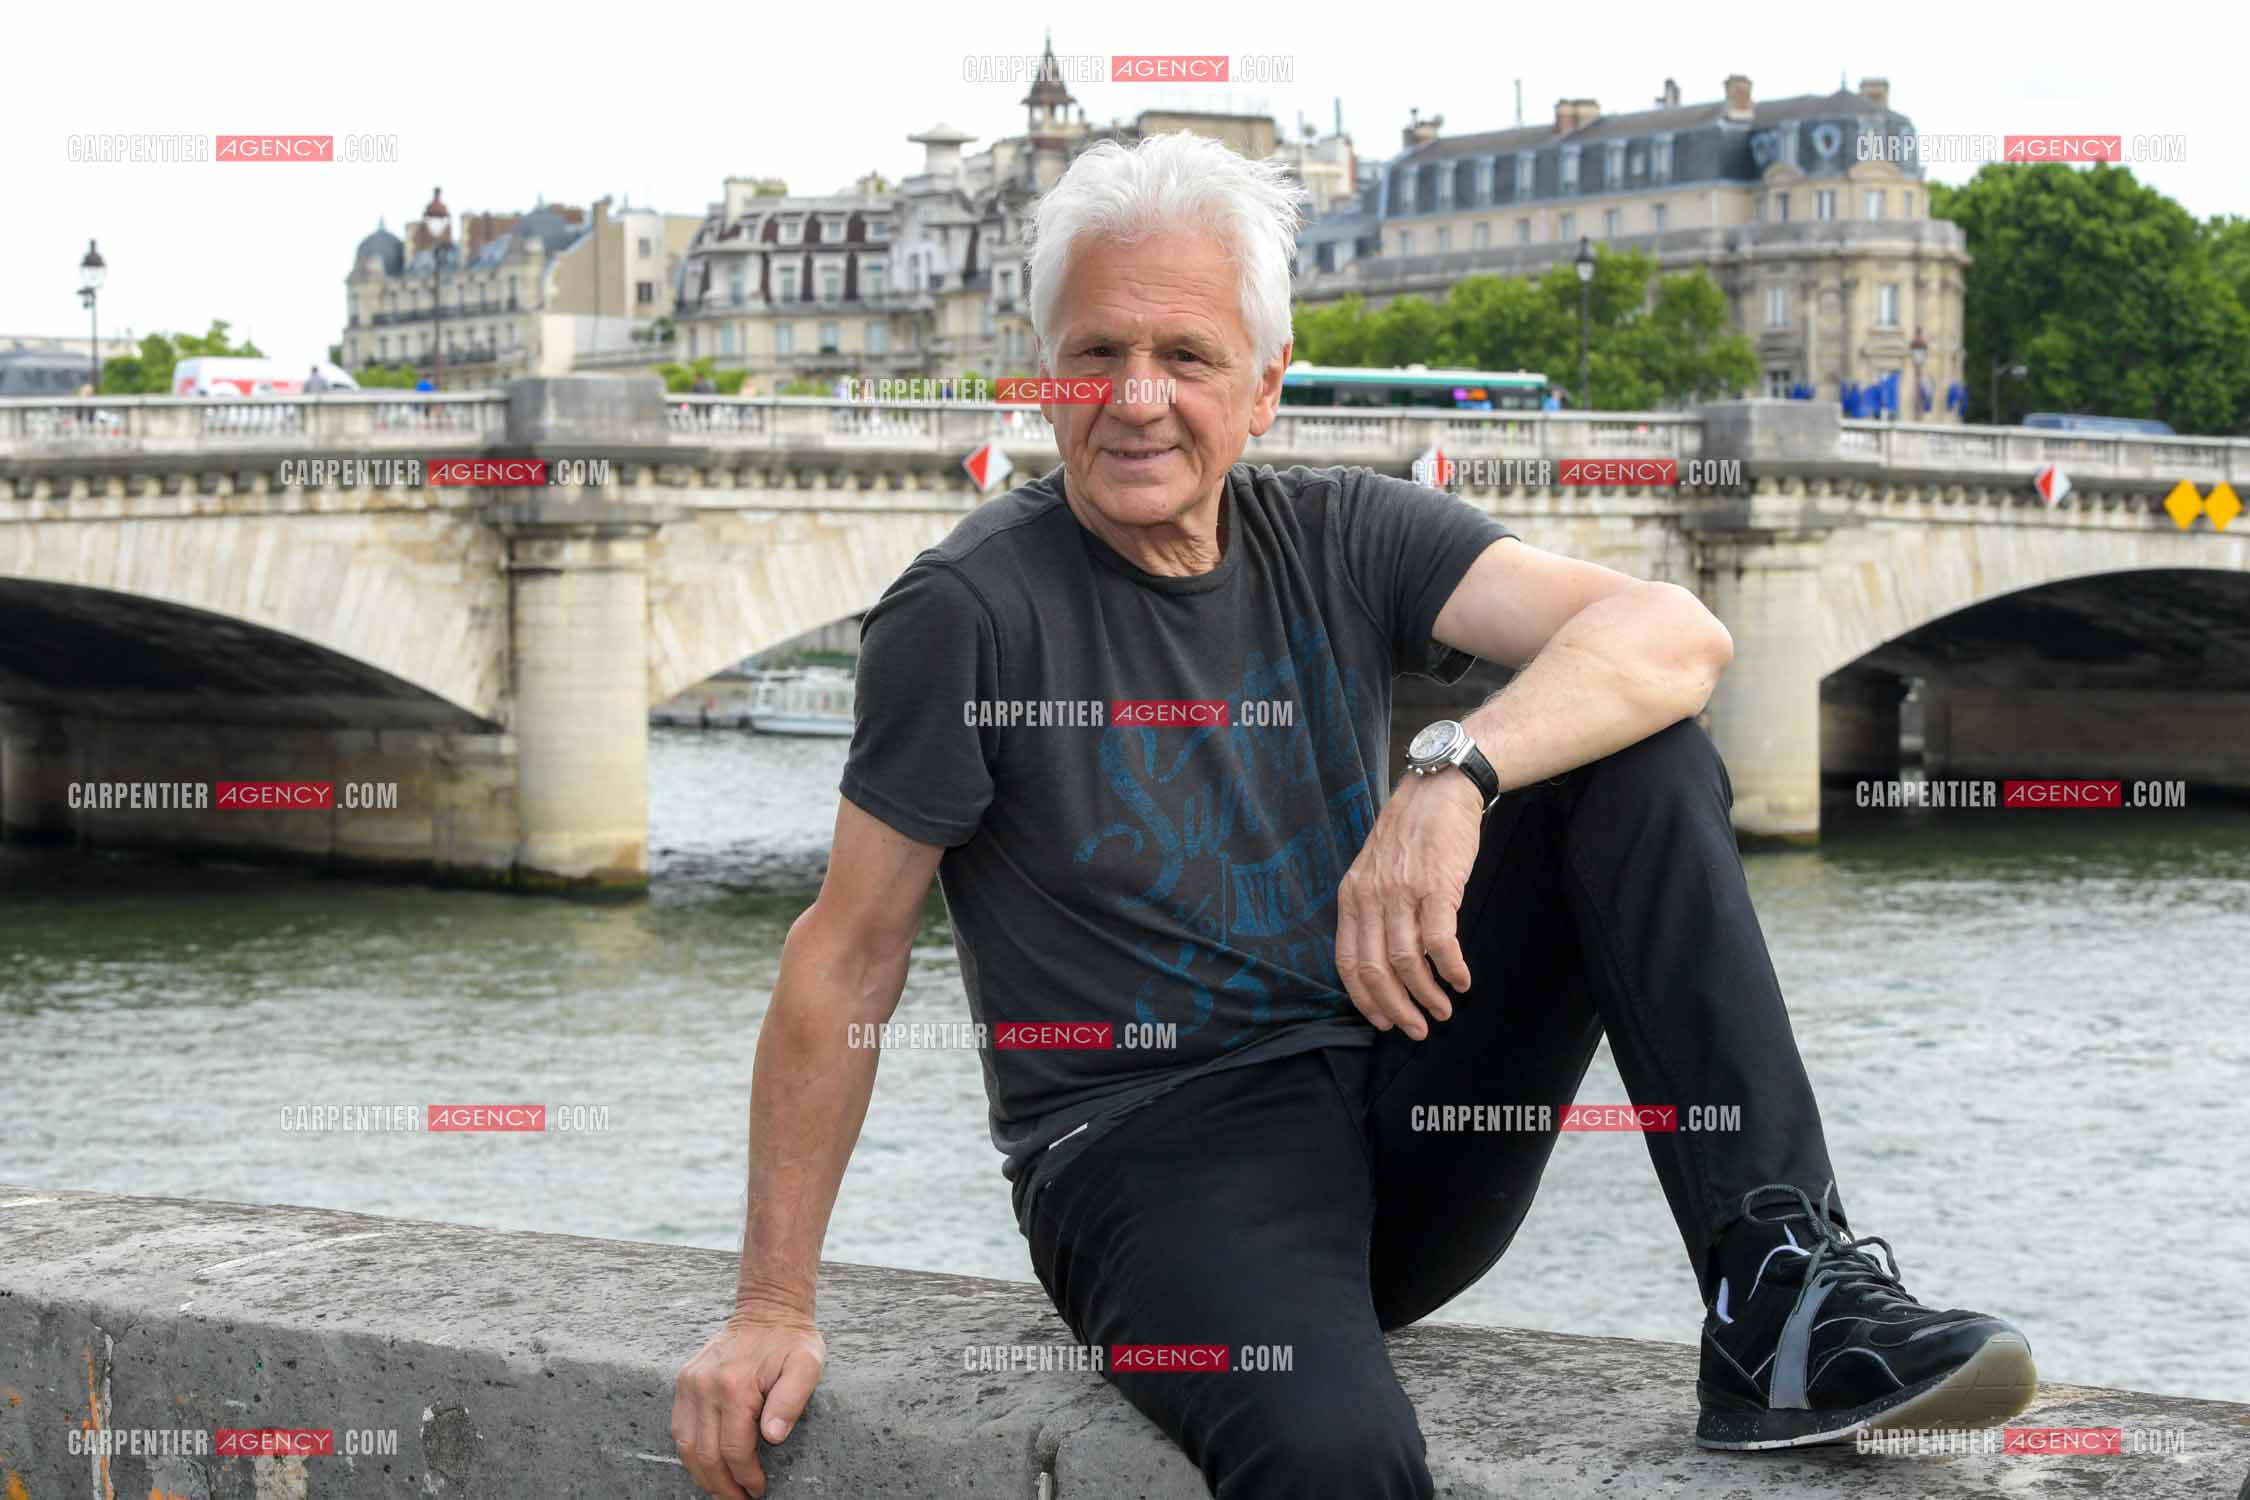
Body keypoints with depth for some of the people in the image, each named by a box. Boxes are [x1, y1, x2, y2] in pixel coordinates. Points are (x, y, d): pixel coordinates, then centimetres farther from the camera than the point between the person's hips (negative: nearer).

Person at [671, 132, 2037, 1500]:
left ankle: (1782, 1295, -20)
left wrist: (1452, 774, -29)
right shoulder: (967, 614, -7)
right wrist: (775, 1306, -5)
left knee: (1642, 754, -13)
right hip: (1153, 1150, -5)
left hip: (1402, 1104, 6)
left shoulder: (1337, 538, 4)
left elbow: (1678, 634, -9)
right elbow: (850, 955, -4)